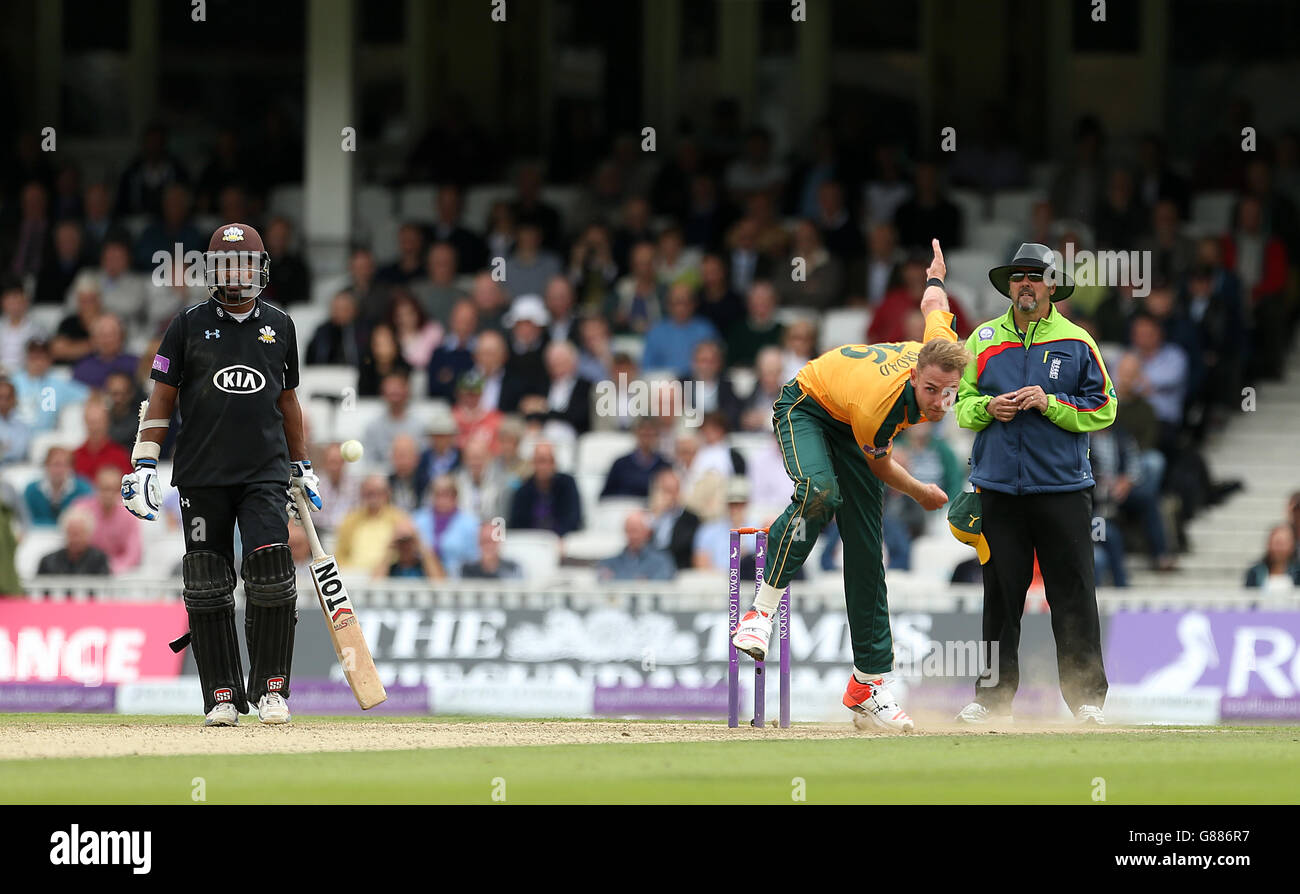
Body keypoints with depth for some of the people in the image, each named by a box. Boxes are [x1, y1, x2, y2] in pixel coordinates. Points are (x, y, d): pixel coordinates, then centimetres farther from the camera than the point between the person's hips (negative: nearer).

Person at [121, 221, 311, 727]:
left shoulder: (279, 327, 12)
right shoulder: (189, 326, 5)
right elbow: (161, 400, 6)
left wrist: (303, 469, 22)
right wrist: (144, 466, -3)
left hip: (265, 472, 1)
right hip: (202, 477, -1)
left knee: (271, 575, -14)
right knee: (207, 589, -2)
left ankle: (271, 690, -4)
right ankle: (222, 697, 5)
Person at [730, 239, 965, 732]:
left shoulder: (941, 348, -28)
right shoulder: (878, 409, -41)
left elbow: (932, 302, -5)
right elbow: (879, 465, -18)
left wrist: (936, 276, 20)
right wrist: (922, 494, 0)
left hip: (849, 425, 6)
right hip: (806, 407, -6)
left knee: (866, 551, 0)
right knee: (820, 492, -39)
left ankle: (868, 682, 2)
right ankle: (763, 608, -32)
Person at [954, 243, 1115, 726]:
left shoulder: (1077, 343, 3)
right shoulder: (983, 340, 10)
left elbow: (1103, 410, 0)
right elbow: (960, 404, 15)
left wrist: (1050, 404, -13)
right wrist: (987, 408, -7)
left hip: (1063, 490, -2)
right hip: (999, 488, 2)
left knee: (1073, 595, -4)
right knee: (1000, 595, 6)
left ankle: (1087, 697, 0)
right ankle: (992, 695, 11)